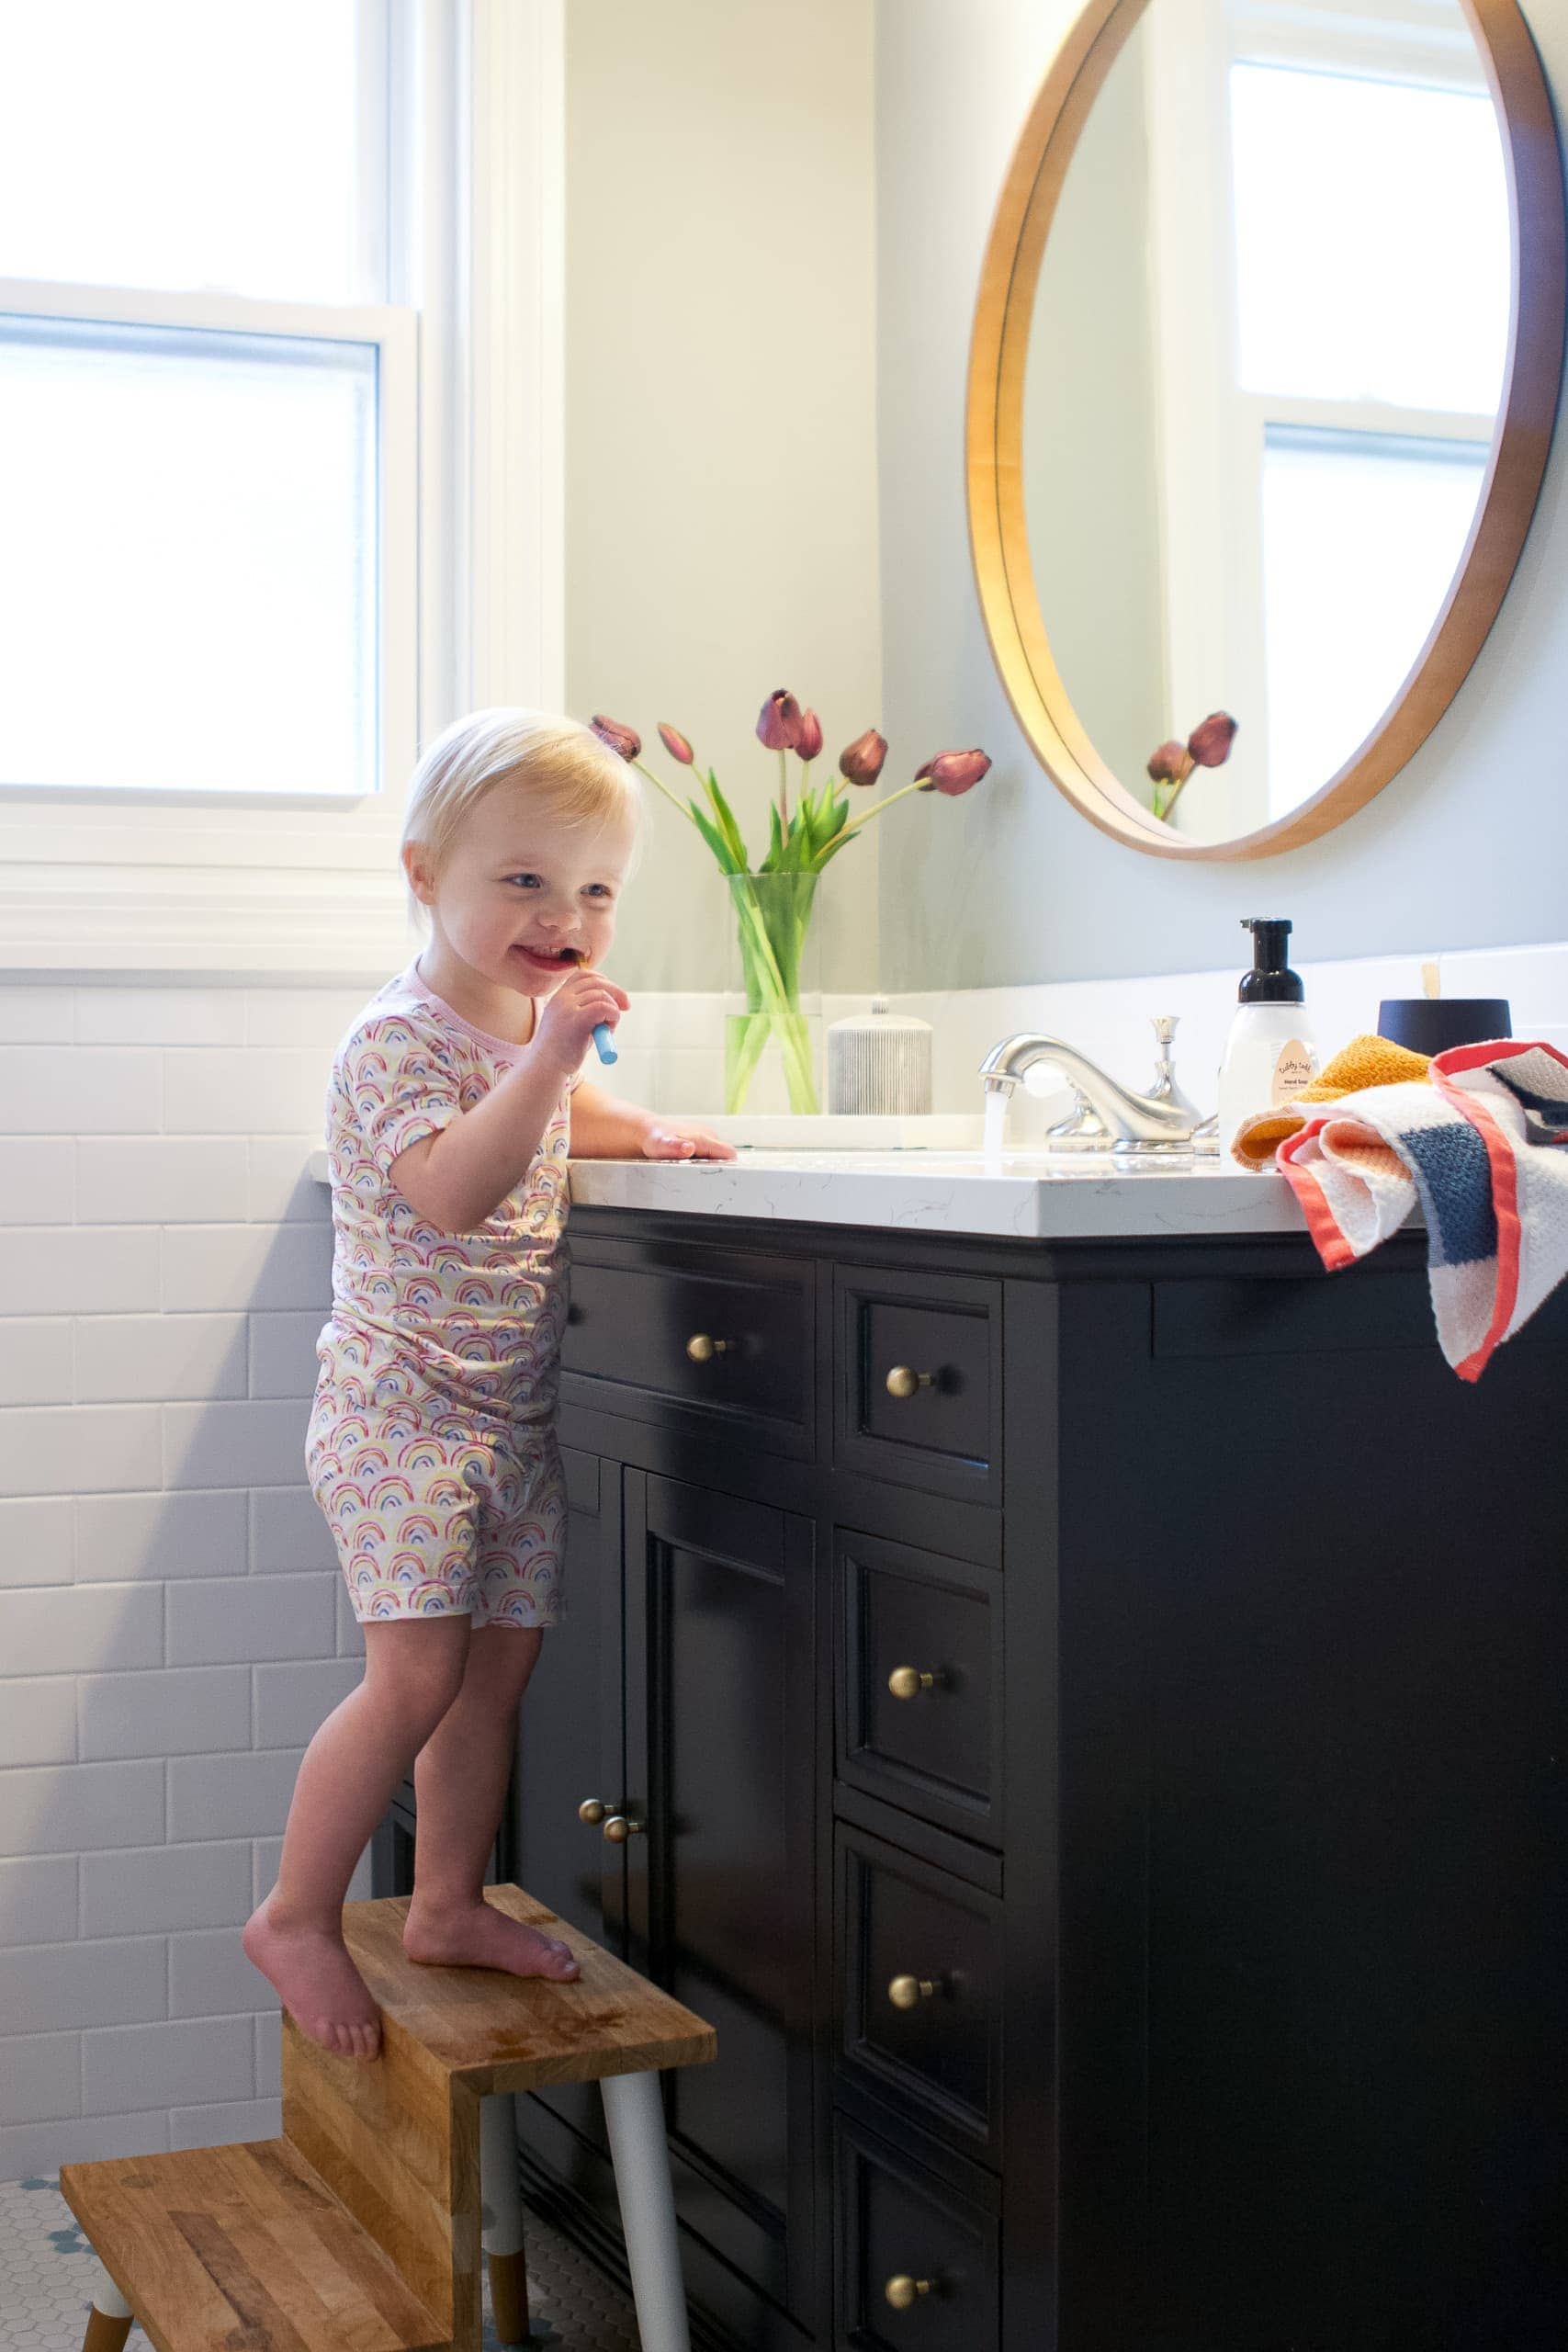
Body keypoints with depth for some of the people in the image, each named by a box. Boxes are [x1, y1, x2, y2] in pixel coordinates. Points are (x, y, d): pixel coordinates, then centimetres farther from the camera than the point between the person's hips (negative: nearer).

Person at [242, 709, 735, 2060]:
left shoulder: (534, 1019, 10)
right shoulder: (397, 1039, -16)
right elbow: (455, 1192, -33)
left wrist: (641, 1132, 13)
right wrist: (549, 1054, -38)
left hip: (517, 1414, 8)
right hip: (402, 1410, -8)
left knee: (499, 1670, 12)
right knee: (418, 1672, -14)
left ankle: (451, 1907, 26)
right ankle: (298, 1917, 2)